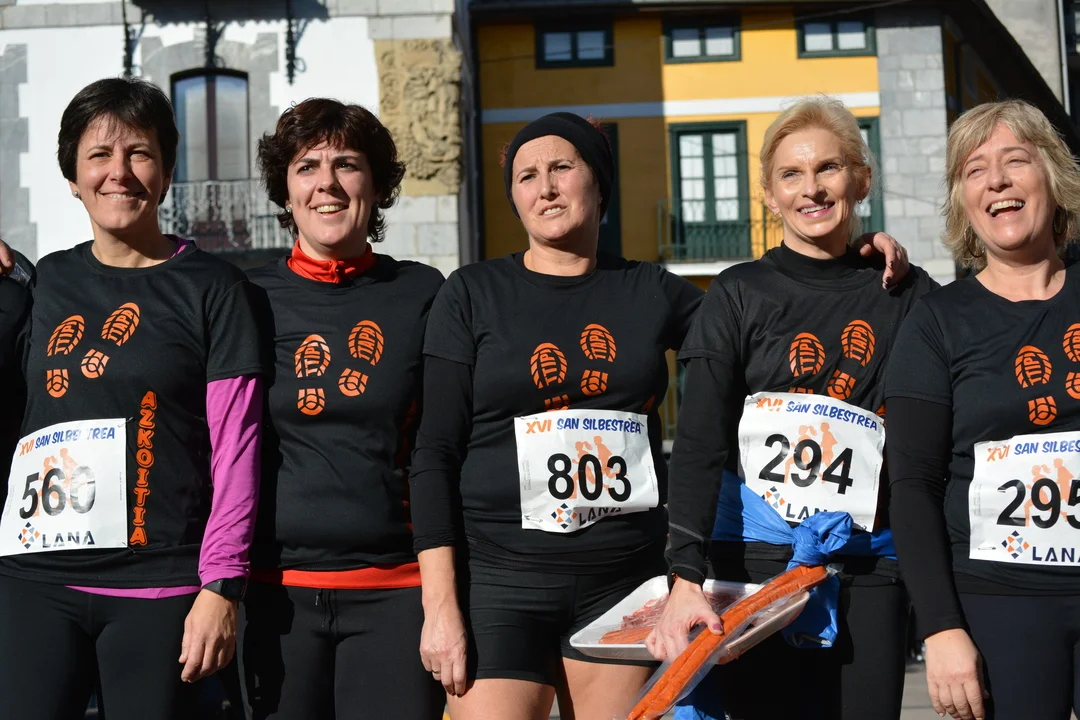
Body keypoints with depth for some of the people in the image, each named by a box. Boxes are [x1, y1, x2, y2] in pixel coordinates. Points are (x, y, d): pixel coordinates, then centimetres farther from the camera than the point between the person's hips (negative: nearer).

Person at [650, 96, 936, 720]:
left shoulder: (908, 295, 8)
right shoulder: (740, 295, 3)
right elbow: (699, 442, -5)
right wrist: (686, 579, -17)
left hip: (867, 574, 2)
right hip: (753, 565, -1)